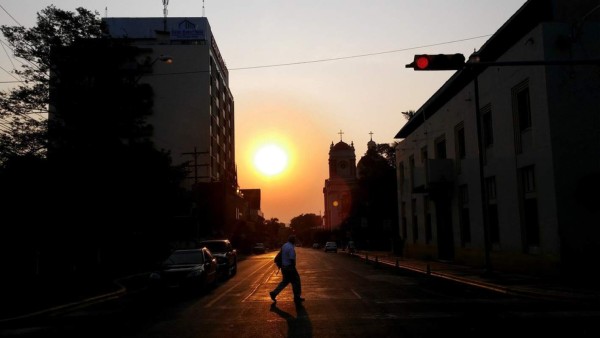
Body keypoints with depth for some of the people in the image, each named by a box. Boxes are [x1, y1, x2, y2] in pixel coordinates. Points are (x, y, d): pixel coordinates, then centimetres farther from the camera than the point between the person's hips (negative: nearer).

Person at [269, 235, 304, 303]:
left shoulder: (284, 246, 9)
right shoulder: (291, 247, -20)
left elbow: (280, 256, 16)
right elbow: (292, 259, -23)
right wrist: (294, 270, -17)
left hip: (284, 267, 9)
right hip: (289, 267, -9)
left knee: (285, 281, 19)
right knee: (296, 282, 5)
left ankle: (274, 293, 13)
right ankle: (297, 297, 14)